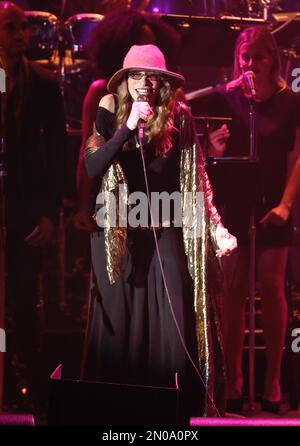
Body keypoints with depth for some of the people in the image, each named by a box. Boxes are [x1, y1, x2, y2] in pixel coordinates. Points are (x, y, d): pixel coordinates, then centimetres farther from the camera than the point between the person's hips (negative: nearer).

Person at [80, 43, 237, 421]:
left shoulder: (178, 118, 0)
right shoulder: (110, 114, -2)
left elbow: (195, 178, 3)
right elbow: (92, 168, -14)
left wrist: (215, 228, -3)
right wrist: (129, 126, -22)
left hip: (165, 235, 0)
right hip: (116, 235, 0)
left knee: (173, 327, -5)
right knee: (116, 325, 3)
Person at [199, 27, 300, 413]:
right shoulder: (224, 99, 4)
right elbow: (212, 153, 6)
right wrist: (215, 146, -16)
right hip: (233, 203, 1)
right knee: (233, 288, -1)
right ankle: (233, 382, 4)